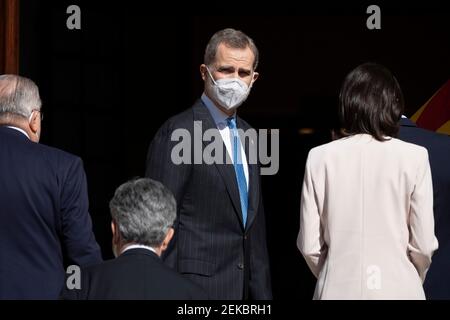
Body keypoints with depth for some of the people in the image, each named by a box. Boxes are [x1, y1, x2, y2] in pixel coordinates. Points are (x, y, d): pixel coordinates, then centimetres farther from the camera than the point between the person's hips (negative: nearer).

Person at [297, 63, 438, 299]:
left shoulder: (320, 158, -2)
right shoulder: (414, 157, -5)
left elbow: (309, 245, 0)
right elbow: (423, 244, -3)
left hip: (339, 289, 1)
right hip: (397, 288, -1)